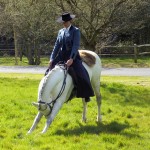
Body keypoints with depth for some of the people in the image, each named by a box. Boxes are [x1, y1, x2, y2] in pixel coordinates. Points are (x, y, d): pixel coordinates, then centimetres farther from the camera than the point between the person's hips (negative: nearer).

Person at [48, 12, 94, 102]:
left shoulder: (75, 31, -5)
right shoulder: (61, 32, 12)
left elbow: (76, 45, -14)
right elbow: (57, 46, 10)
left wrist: (71, 59, -26)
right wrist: (52, 59, -2)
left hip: (73, 56, -6)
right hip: (61, 56, 6)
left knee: (81, 74, -22)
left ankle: (86, 95, -10)